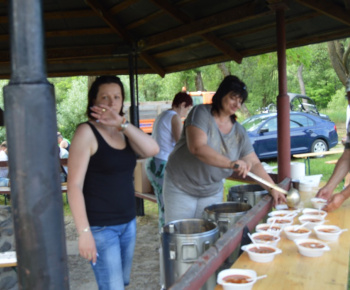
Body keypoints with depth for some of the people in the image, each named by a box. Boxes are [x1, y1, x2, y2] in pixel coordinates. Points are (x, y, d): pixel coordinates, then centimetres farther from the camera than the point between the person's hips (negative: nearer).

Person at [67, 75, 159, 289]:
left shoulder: (124, 132, 8)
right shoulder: (87, 132, -12)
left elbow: (153, 149, -9)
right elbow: (75, 185, -16)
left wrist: (122, 123, -19)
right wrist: (84, 232, -20)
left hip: (128, 222, 7)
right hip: (100, 227, -7)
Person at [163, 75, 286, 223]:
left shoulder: (239, 132, 1)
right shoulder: (201, 113, -14)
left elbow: (254, 164, 2)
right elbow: (197, 147, -29)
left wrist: (272, 189, -12)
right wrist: (230, 164, -39)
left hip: (212, 192, 5)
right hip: (181, 189, -4)